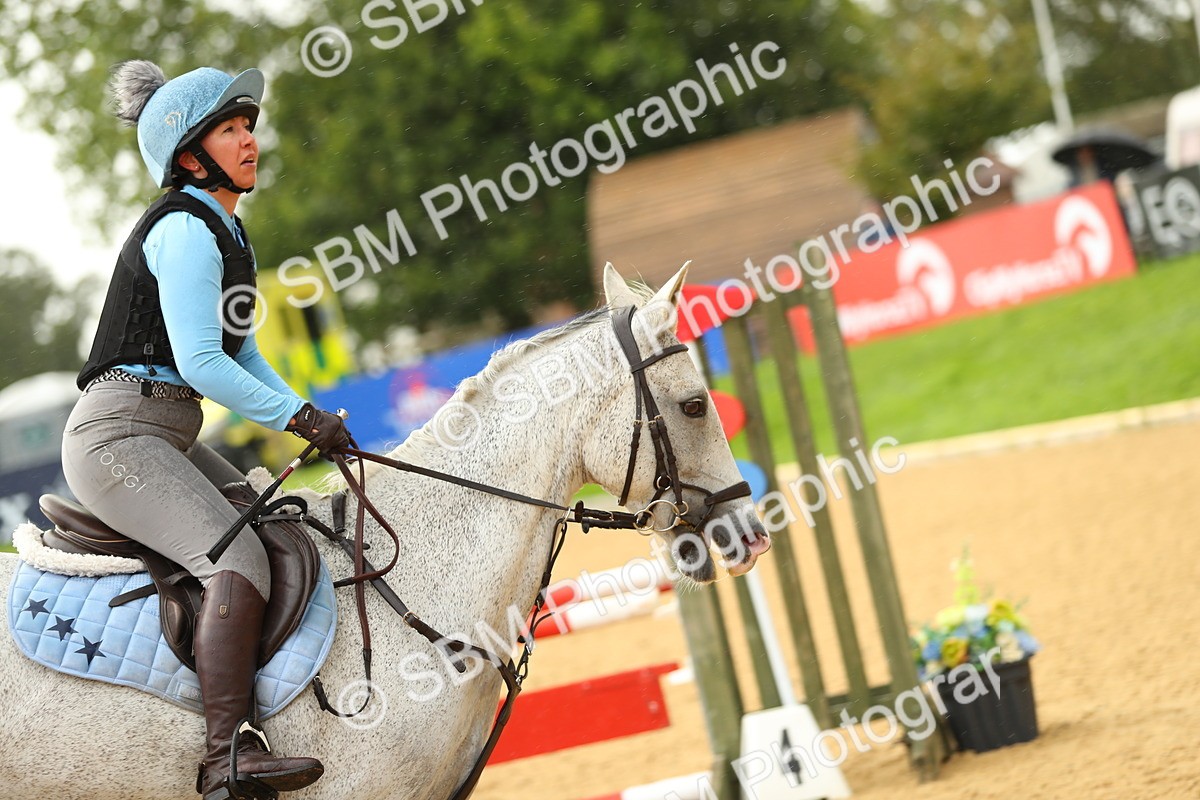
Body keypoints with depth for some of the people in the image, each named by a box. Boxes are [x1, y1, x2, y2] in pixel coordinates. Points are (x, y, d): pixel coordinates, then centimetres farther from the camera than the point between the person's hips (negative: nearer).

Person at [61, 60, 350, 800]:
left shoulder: (222, 229, 16)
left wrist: (305, 414, 5)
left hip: (167, 435, 10)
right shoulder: (183, 230, -15)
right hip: (121, 433, -10)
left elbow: (239, 351, 19)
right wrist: (299, 419, -18)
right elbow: (201, 364, -22)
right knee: (239, 558, -24)